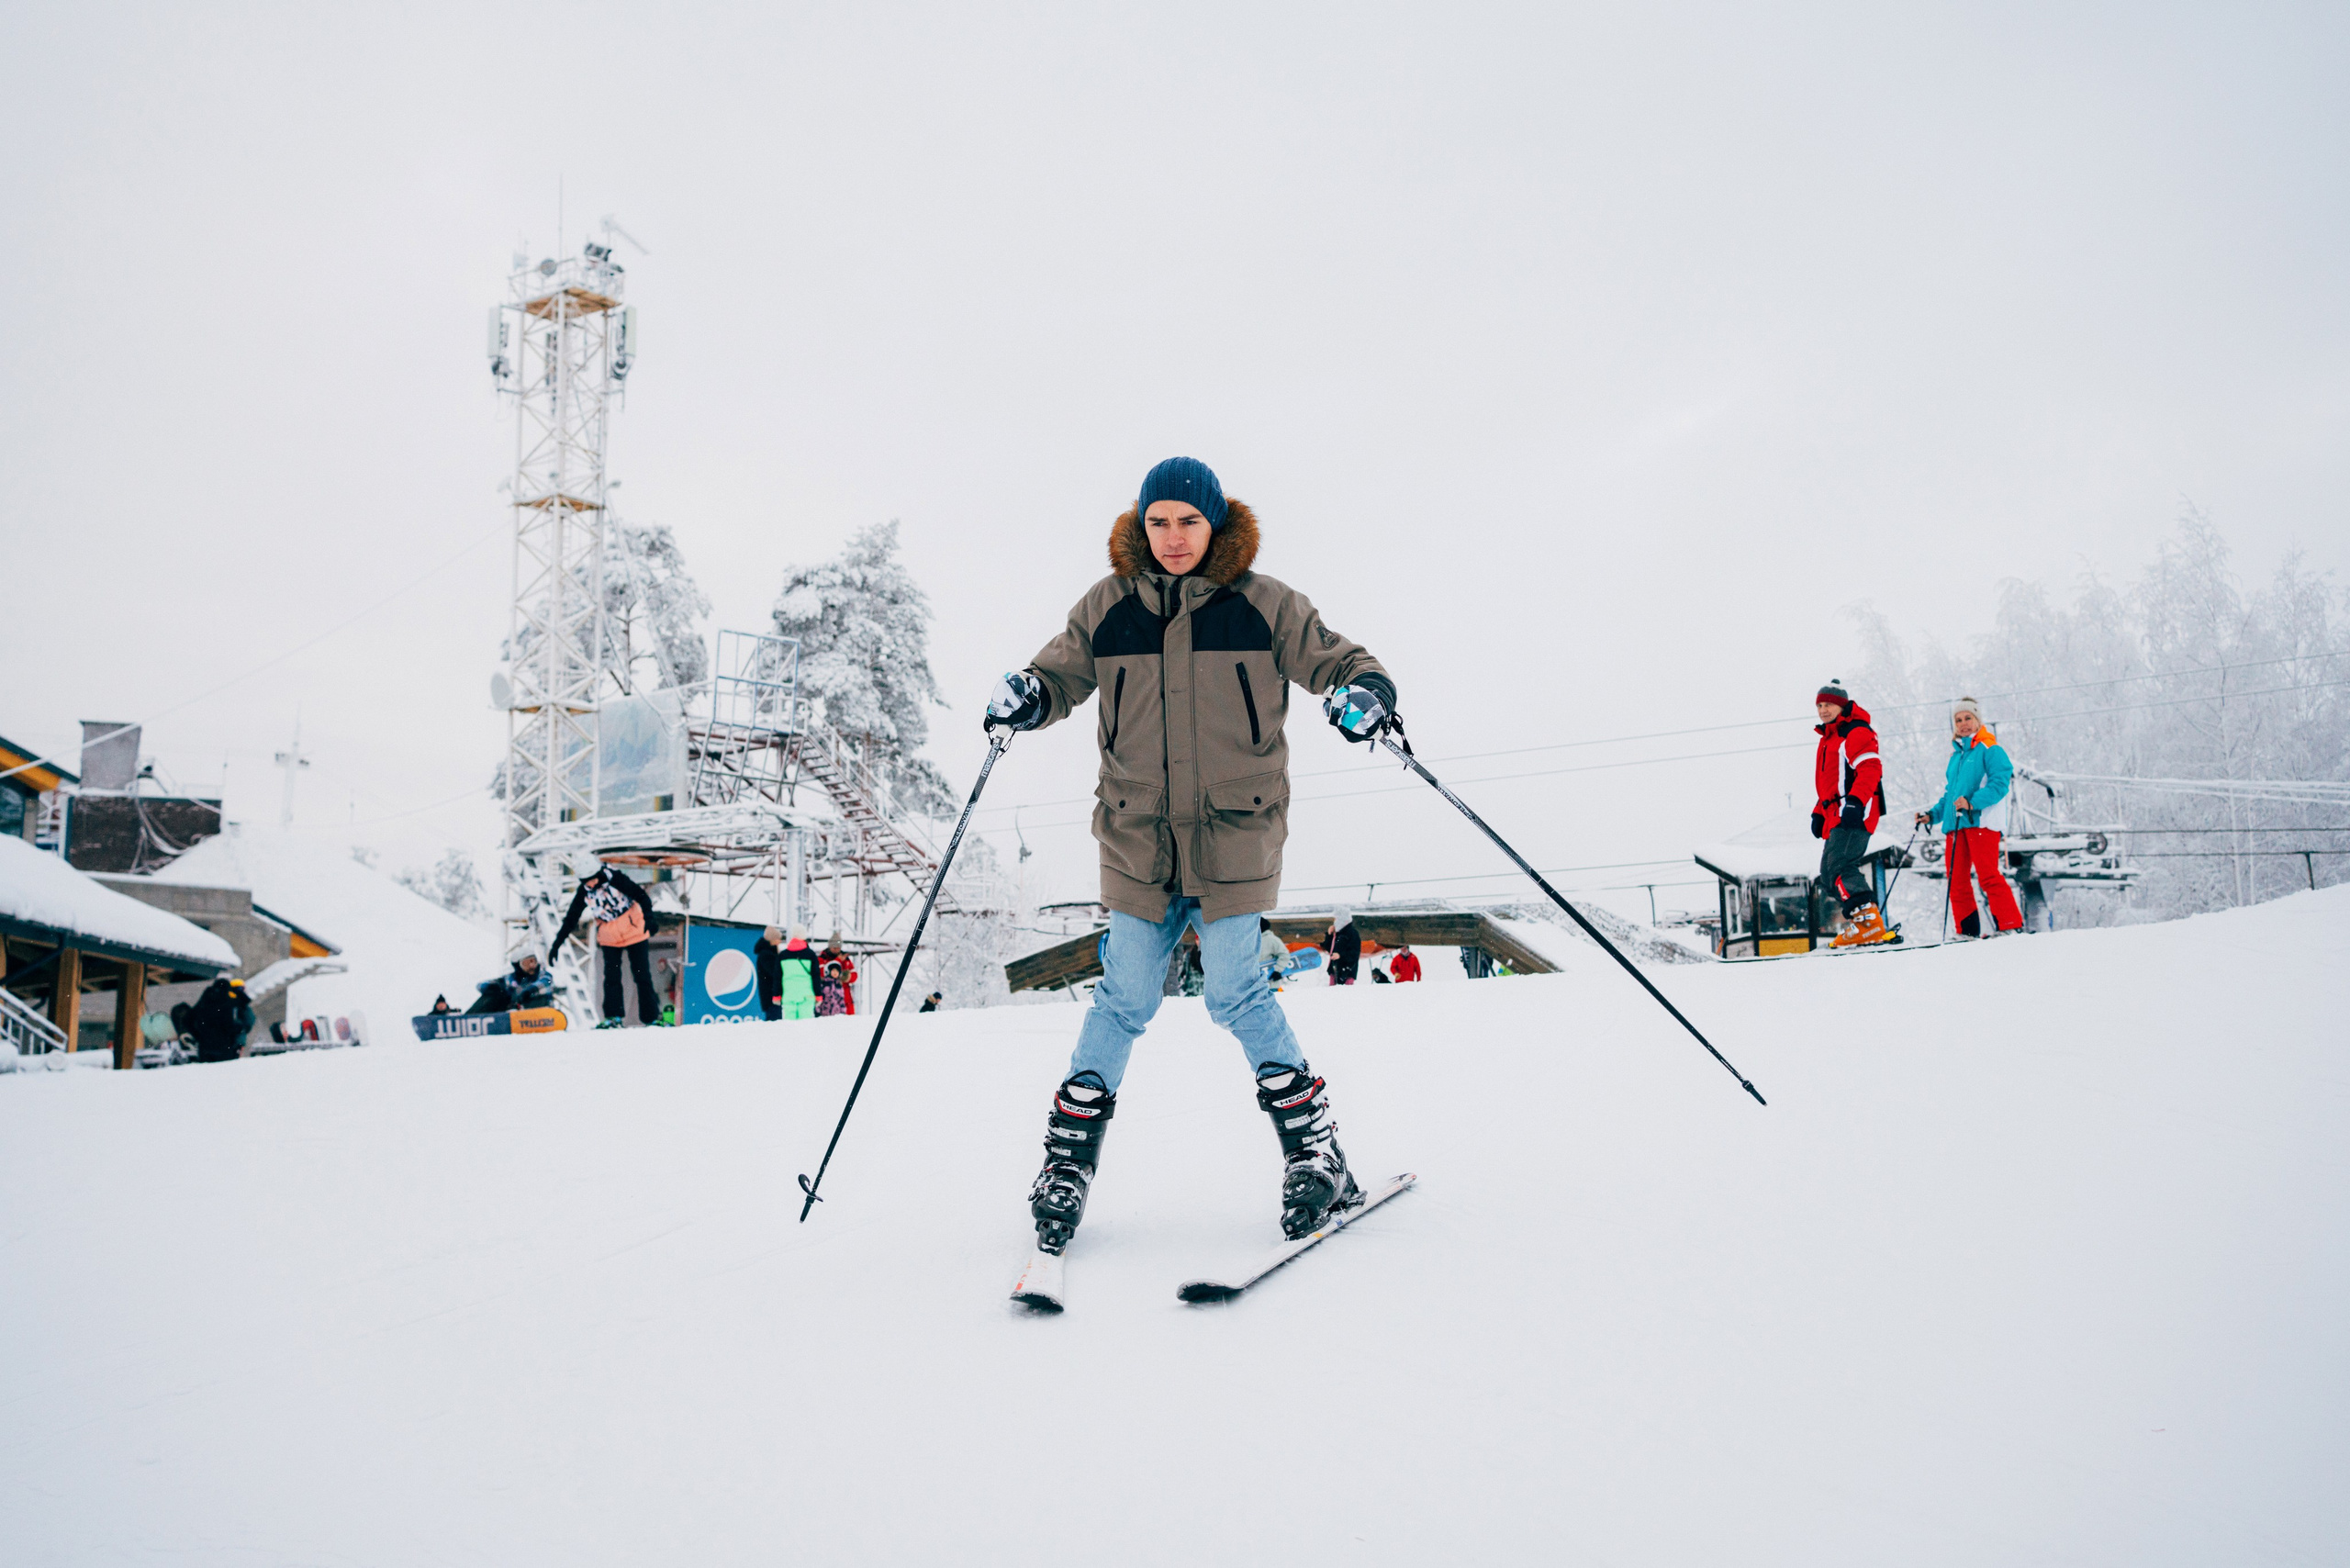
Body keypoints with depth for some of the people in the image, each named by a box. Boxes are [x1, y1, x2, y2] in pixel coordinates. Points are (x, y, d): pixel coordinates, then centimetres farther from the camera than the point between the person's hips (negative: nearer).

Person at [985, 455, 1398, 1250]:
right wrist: (1026, 695, -6)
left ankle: (1315, 1151, 9)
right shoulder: (1106, 610, 6)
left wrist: (1366, 691, -16)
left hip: (1234, 833, -2)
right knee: (1126, 1000, 2)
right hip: (1138, 835, 2)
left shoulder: (1265, 605, 1)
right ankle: (1069, 1158, 15)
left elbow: (1339, 660, 8)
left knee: (1236, 996, -6)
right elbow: (1062, 676, 17)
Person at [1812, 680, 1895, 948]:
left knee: (1840, 867, -23)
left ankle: (1868, 923, -28)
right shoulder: (1829, 739, 26)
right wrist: (1819, 812, 23)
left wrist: (1855, 802, -28)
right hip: (1837, 815, 11)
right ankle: (1862, 925, 3)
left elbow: (1870, 768, -18)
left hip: (1855, 813, -10)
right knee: (1828, 874, 5)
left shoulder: (1856, 733, -4)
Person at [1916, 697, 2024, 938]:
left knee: (1987, 875, -14)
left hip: (1981, 821, -7)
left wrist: (1973, 802, -24)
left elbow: (2000, 783, -12)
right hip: (1955, 824, 7)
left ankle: (2010, 925, -11)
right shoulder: (1956, 756, 23)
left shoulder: (1990, 749, 1)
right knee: (1956, 880, 3)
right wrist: (1932, 814, 14)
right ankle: (1967, 930, 8)